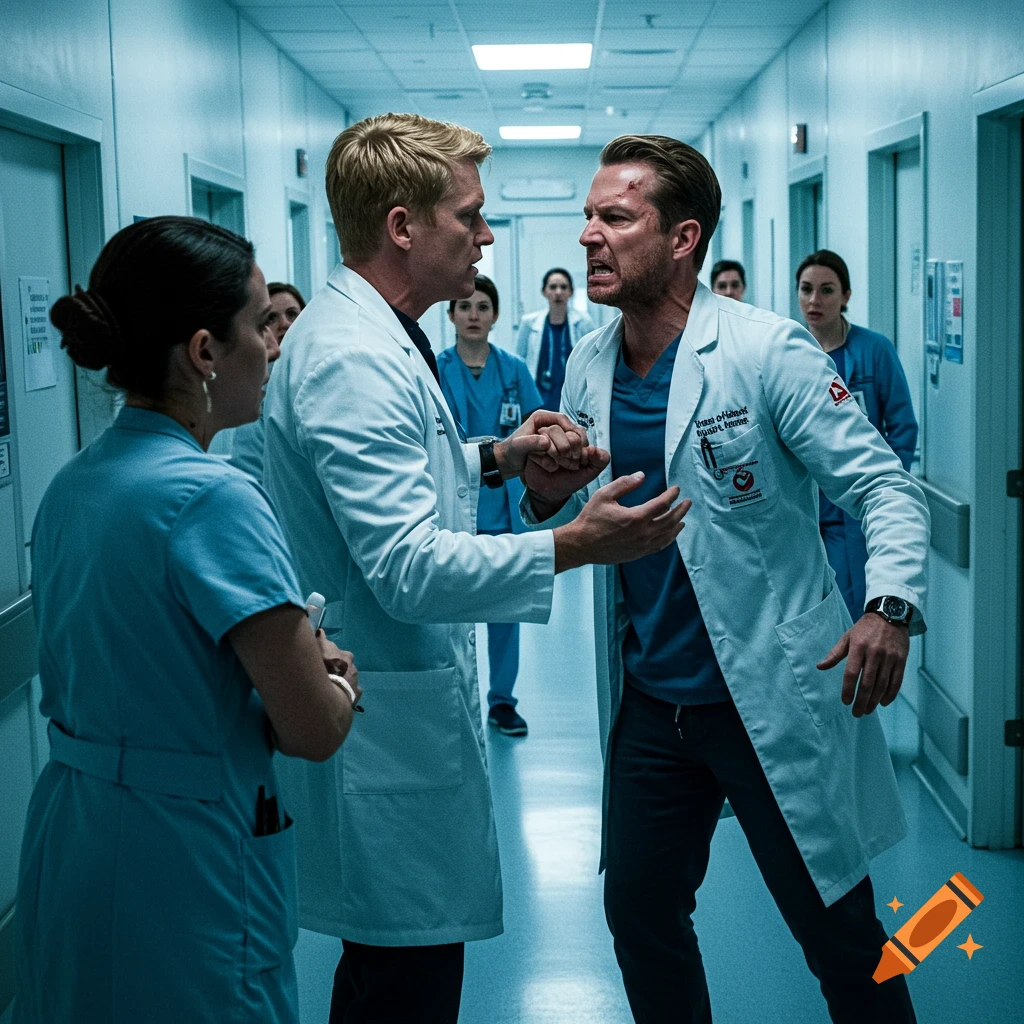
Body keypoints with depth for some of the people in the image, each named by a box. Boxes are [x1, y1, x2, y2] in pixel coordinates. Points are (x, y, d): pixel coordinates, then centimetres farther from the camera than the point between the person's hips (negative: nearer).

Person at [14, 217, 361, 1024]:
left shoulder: (71, 486, 3)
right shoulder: (213, 497, -23)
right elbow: (313, 731, -22)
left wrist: (294, 656, 4)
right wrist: (341, 684, 0)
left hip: (67, 840, 8)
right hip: (184, 866, -8)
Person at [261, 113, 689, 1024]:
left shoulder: (372, 339, 12)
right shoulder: (354, 360, -22)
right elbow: (407, 568, -29)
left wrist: (498, 457, 9)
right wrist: (576, 547, -33)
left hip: (409, 699, 11)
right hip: (385, 726, -11)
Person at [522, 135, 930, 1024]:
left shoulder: (768, 351, -14)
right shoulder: (588, 367, 4)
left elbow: (885, 486, -15)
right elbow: (571, 526, 12)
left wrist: (891, 605, -34)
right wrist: (548, 496, -12)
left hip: (772, 694, -5)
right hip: (648, 700, 5)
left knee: (839, 933, 6)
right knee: (640, 916, 15)